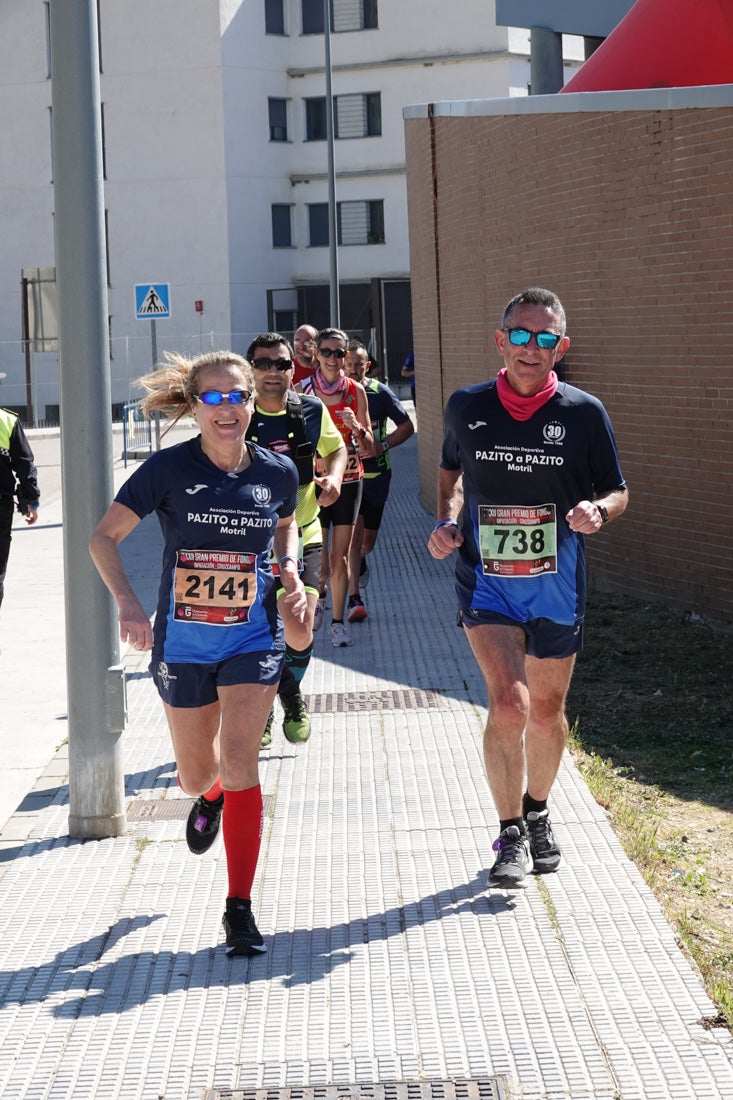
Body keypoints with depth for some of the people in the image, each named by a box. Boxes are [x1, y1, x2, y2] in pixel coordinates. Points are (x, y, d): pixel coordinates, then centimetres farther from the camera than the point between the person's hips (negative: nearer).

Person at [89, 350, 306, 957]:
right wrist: (128, 602, -20)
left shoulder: (277, 471, -2)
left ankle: (240, 907, -5)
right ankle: (211, 796, 54)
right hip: (183, 644, 0)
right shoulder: (169, 468, -10)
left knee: (239, 764, -14)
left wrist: (290, 569, 1)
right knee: (197, 775, 14)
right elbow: (104, 536, -5)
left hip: (253, 640, 0)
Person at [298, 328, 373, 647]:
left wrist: (356, 426, -17)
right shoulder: (304, 389, -1)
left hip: (348, 479, 1)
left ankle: (338, 621, 9)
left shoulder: (356, 391, 0)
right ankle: (317, 597, 29)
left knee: (340, 556, 0)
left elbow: (368, 445, 2)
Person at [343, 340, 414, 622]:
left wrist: (382, 445, -12)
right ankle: (354, 599, -15)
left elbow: (407, 426, 3)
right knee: (353, 533, -15)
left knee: (368, 540, 14)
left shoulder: (380, 393, -3)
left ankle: (358, 562, 50)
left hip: (376, 474, 2)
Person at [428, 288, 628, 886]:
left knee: (546, 711, 14)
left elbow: (618, 493, 3)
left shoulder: (584, 413, -5)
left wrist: (598, 510, -19)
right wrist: (447, 521, 0)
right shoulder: (467, 407, -2)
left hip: (555, 585, 1)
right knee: (508, 703, -17)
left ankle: (537, 813, 39)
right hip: (485, 580, -1)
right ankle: (511, 833, -2)